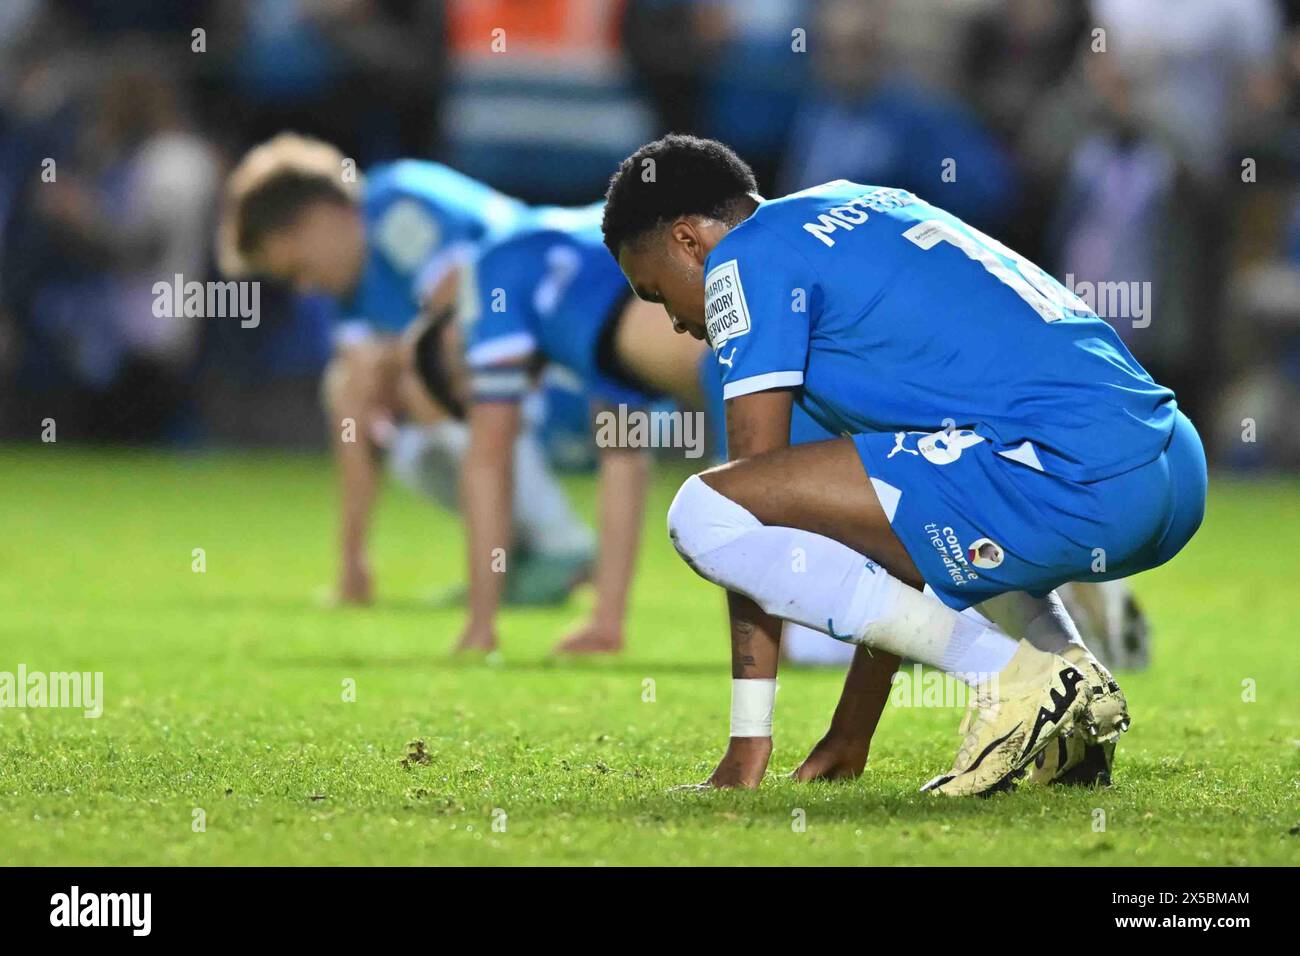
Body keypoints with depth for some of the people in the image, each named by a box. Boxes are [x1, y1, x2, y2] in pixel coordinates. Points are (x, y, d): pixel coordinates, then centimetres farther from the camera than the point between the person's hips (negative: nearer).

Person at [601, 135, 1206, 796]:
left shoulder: (746, 256, 4)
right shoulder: (862, 209, 30)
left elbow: (756, 479, 1)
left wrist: (747, 743, 4)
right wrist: (853, 730, 34)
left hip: (1077, 486, -10)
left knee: (706, 513, -9)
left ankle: (1011, 675, -6)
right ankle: (1077, 680, 15)